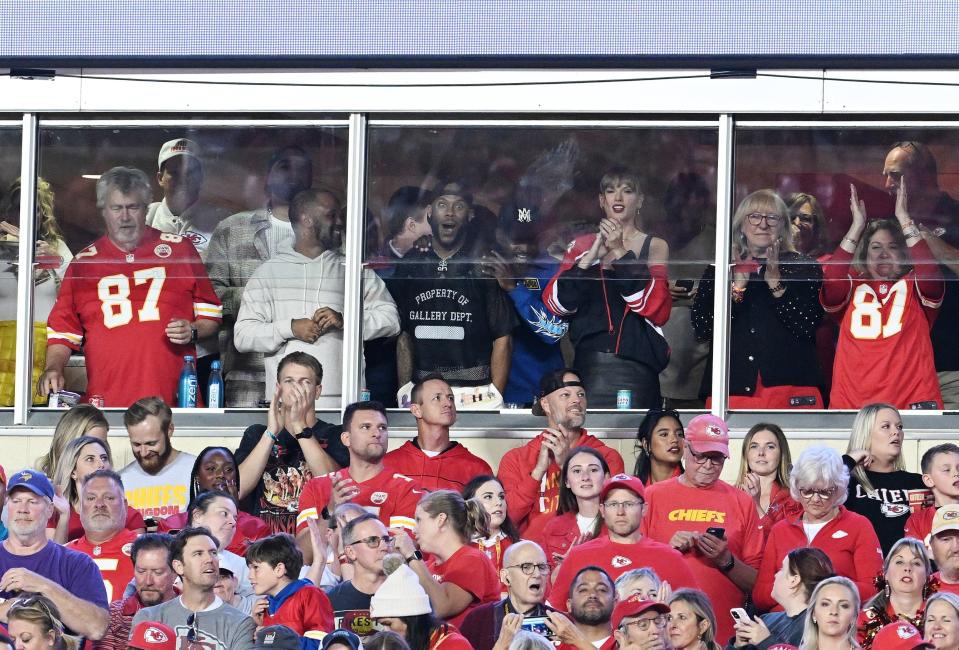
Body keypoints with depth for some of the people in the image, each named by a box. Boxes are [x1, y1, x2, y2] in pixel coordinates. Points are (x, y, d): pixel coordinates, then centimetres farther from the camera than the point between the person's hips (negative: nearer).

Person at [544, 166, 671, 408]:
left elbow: (657, 309, -7)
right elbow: (555, 304, 1)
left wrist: (620, 252, -11)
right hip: (589, 367, 1)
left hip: (636, 368, -1)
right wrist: (591, 257, -10)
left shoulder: (654, 247, 9)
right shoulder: (582, 245, 14)